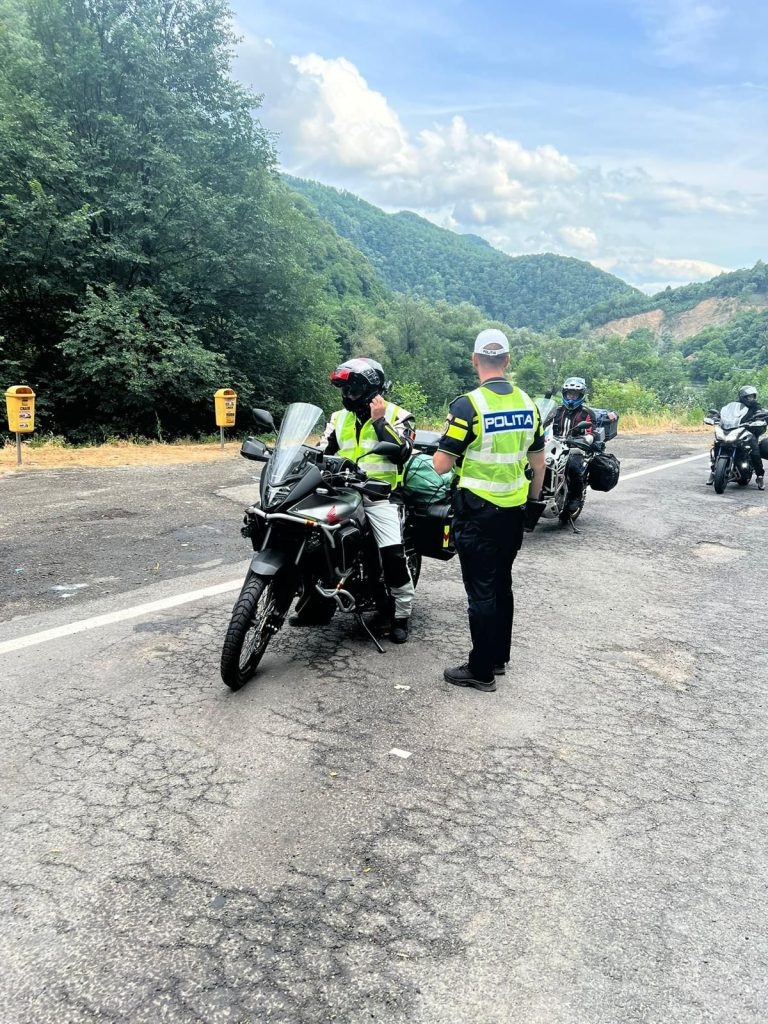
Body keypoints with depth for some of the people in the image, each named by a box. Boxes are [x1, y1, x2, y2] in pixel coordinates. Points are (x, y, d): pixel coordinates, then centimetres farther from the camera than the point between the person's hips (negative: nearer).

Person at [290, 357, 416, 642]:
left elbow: (402, 454, -14)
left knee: (393, 554, -19)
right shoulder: (339, 418, 15)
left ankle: (401, 614, -1)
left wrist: (379, 419, -12)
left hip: (381, 495, -5)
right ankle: (317, 606, 13)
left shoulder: (396, 414, 1)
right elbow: (322, 452, 11)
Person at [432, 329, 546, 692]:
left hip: (478, 513, -6)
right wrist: (534, 501, 22)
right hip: (514, 512, 6)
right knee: (502, 585, 17)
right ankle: (499, 657, 28)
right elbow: (538, 462, 10)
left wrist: (442, 449, 4)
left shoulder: (467, 405, -17)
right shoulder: (527, 404, 3)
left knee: (481, 591, 1)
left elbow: (441, 465, -17)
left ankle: (482, 670, 10)